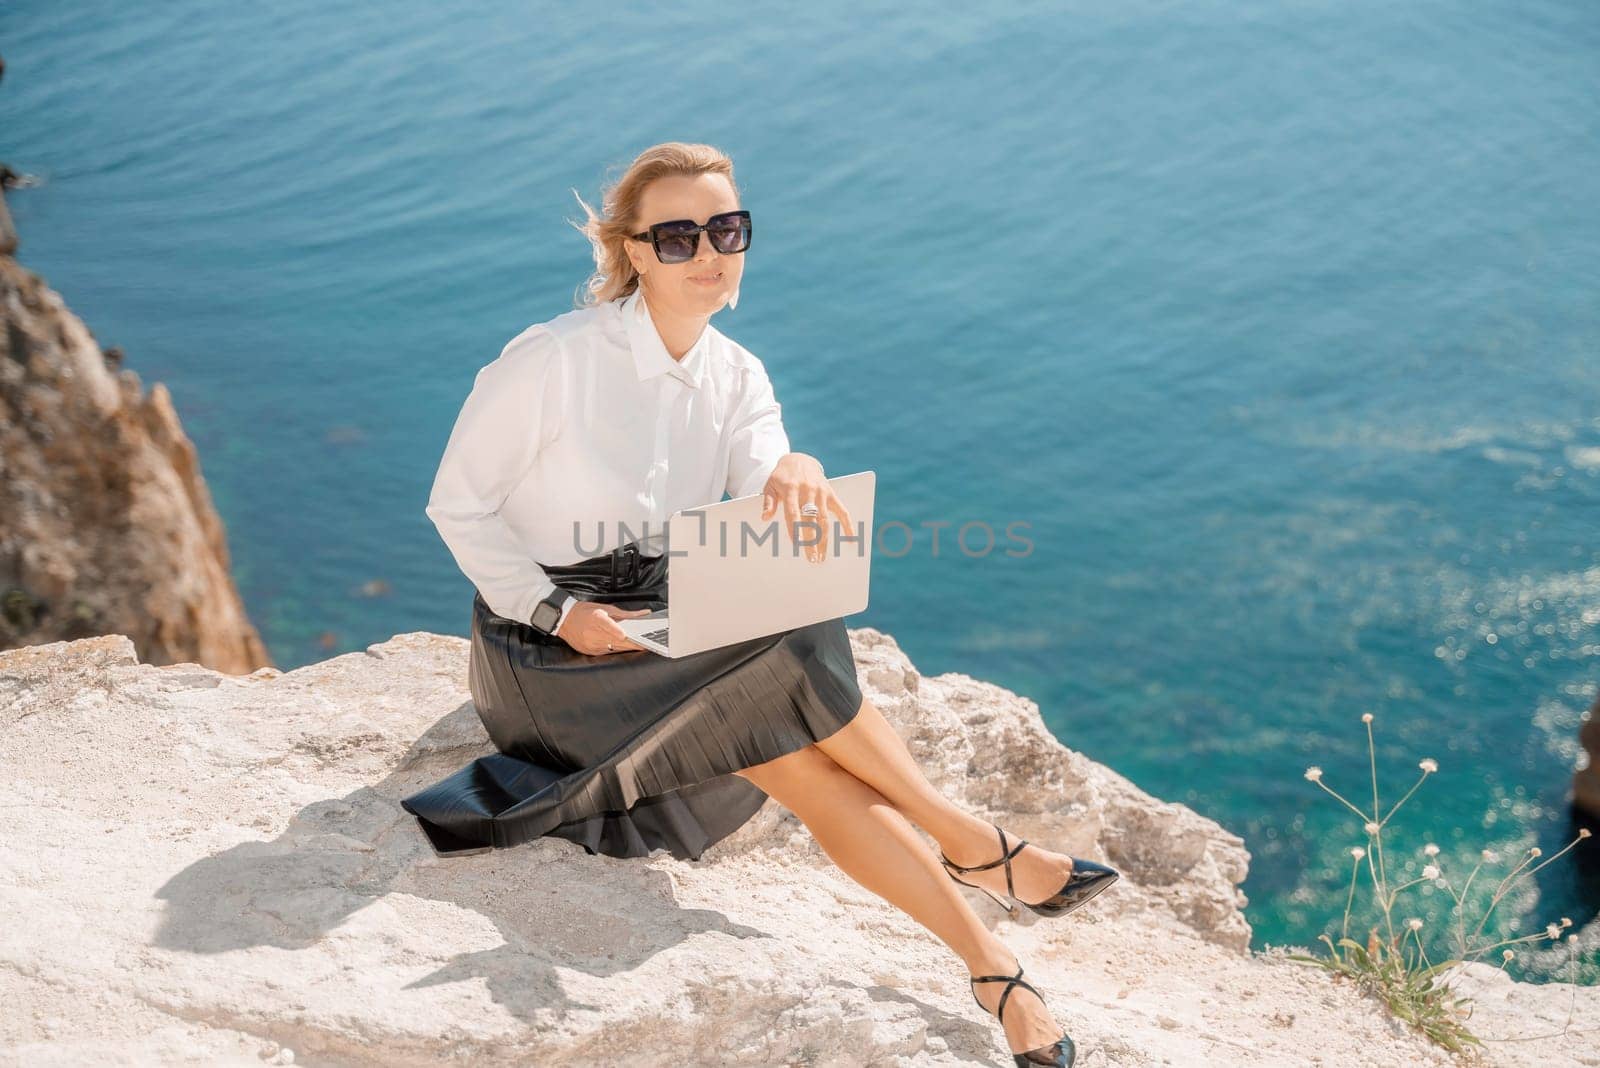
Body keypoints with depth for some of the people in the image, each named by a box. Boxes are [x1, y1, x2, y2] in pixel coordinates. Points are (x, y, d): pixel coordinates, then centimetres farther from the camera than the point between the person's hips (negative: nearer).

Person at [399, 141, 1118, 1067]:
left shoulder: (737, 376, 2)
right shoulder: (553, 360, -15)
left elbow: (764, 532, -14)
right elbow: (458, 503, -9)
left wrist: (792, 476, -39)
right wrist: (558, 612, -20)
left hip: (677, 632, 5)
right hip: (551, 647, -5)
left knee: (804, 762, -22)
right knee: (790, 671, -27)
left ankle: (990, 964, -15)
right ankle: (974, 848, -13)